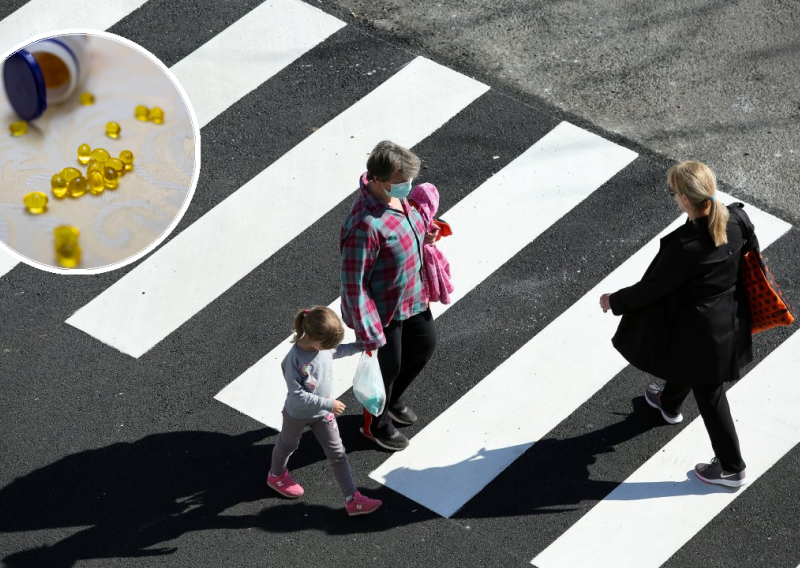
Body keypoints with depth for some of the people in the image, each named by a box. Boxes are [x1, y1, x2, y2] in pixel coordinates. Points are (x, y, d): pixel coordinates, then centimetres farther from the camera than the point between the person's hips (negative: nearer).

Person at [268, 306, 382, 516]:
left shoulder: (323, 344, -18)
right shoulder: (295, 359, -38)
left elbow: (337, 351, 10)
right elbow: (298, 396, -35)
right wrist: (329, 404, -33)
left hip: (323, 413, 5)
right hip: (298, 414, -5)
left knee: (338, 454, 6)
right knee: (287, 445, 25)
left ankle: (352, 500, 11)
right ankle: (277, 475, 54)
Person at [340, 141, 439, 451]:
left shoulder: (395, 195, -12)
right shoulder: (365, 225, -38)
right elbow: (354, 284, -29)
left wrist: (421, 237, -4)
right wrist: (369, 334, -23)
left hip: (411, 297, 8)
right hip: (382, 309, -8)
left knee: (425, 343, 28)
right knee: (388, 366, 15)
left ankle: (394, 399, 55)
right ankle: (376, 424, 44)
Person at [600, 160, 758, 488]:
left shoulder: (685, 246, -36)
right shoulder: (737, 219, -17)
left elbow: (652, 287, -23)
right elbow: (751, 253, 3)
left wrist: (615, 302, -5)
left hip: (701, 328, -7)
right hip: (731, 318, 7)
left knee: (709, 393, 12)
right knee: (687, 363, 36)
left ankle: (731, 469, 26)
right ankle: (669, 404, 66)